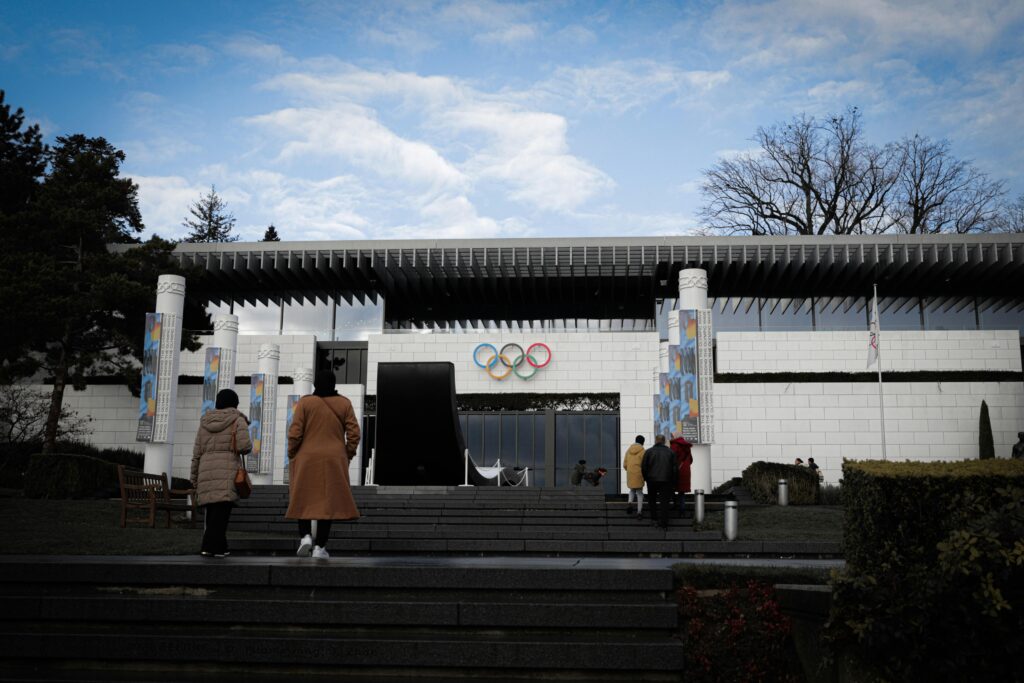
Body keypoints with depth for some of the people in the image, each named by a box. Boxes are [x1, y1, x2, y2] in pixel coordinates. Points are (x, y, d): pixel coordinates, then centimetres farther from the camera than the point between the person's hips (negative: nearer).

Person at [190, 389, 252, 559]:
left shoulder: (205, 422, 17)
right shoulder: (237, 420, 4)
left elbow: (197, 453, 14)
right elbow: (244, 446, -11)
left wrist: (195, 479, 19)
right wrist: (248, 443, 13)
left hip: (206, 470, 5)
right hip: (228, 471, -5)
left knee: (210, 510, 10)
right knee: (221, 509, -7)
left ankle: (218, 546, 8)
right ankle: (211, 546, -14)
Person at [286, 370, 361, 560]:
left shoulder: (305, 402, -3)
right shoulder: (344, 403, 2)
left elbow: (295, 433, -7)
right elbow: (354, 433, -2)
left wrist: (291, 455, 5)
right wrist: (348, 455, 10)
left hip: (307, 459, -1)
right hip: (334, 460, 1)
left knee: (304, 500, 13)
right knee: (328, 501, 4)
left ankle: (306, 535, -4)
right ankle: (320, 547, 3)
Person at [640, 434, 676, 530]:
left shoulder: (649, 451, -1)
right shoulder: (670, 452, 3)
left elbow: (643, 467, -1)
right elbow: (674, 468, 3)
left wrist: (645, 478, 13)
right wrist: (673, 481, 11)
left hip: (652, 480, 0)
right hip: (666, 481, 0)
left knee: (653, 500, 17)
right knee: (664, 500, 1)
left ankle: (654, 518, 15)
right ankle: (663, 522, -4)